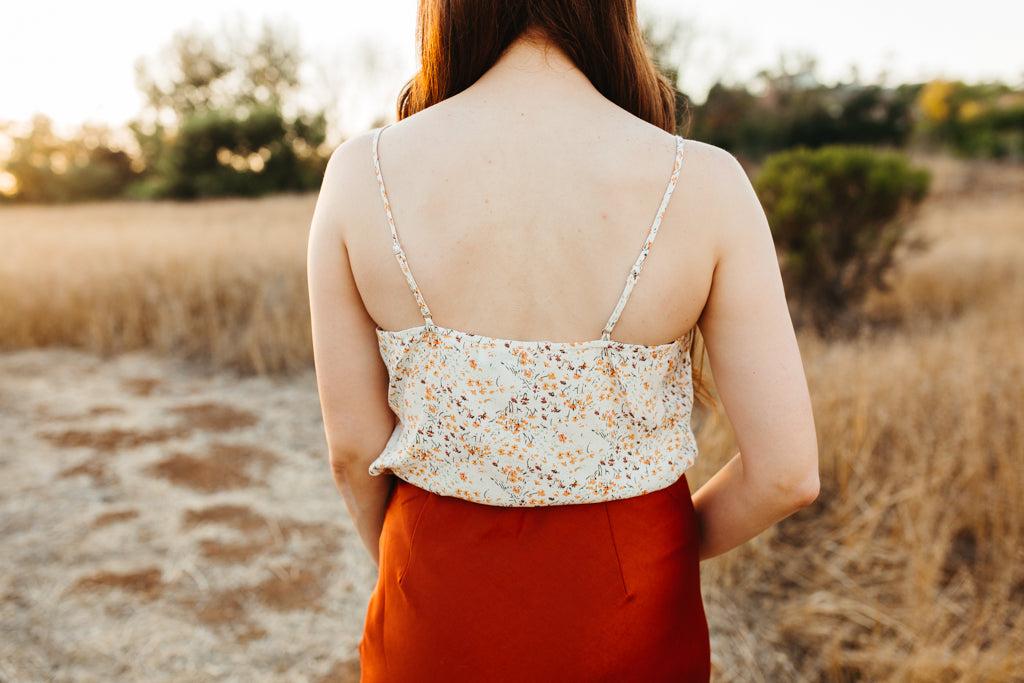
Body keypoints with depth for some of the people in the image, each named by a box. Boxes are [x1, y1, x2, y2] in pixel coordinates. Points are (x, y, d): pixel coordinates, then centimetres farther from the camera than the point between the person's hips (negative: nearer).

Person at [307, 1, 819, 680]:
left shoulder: (361, 174, -15)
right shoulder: (701, 184, -17)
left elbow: (354, 450, -8)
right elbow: (788, 472, -13)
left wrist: (417, 578, 11)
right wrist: (667, 548, 7)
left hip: (441, 627, 1)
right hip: (629, 628, 0)